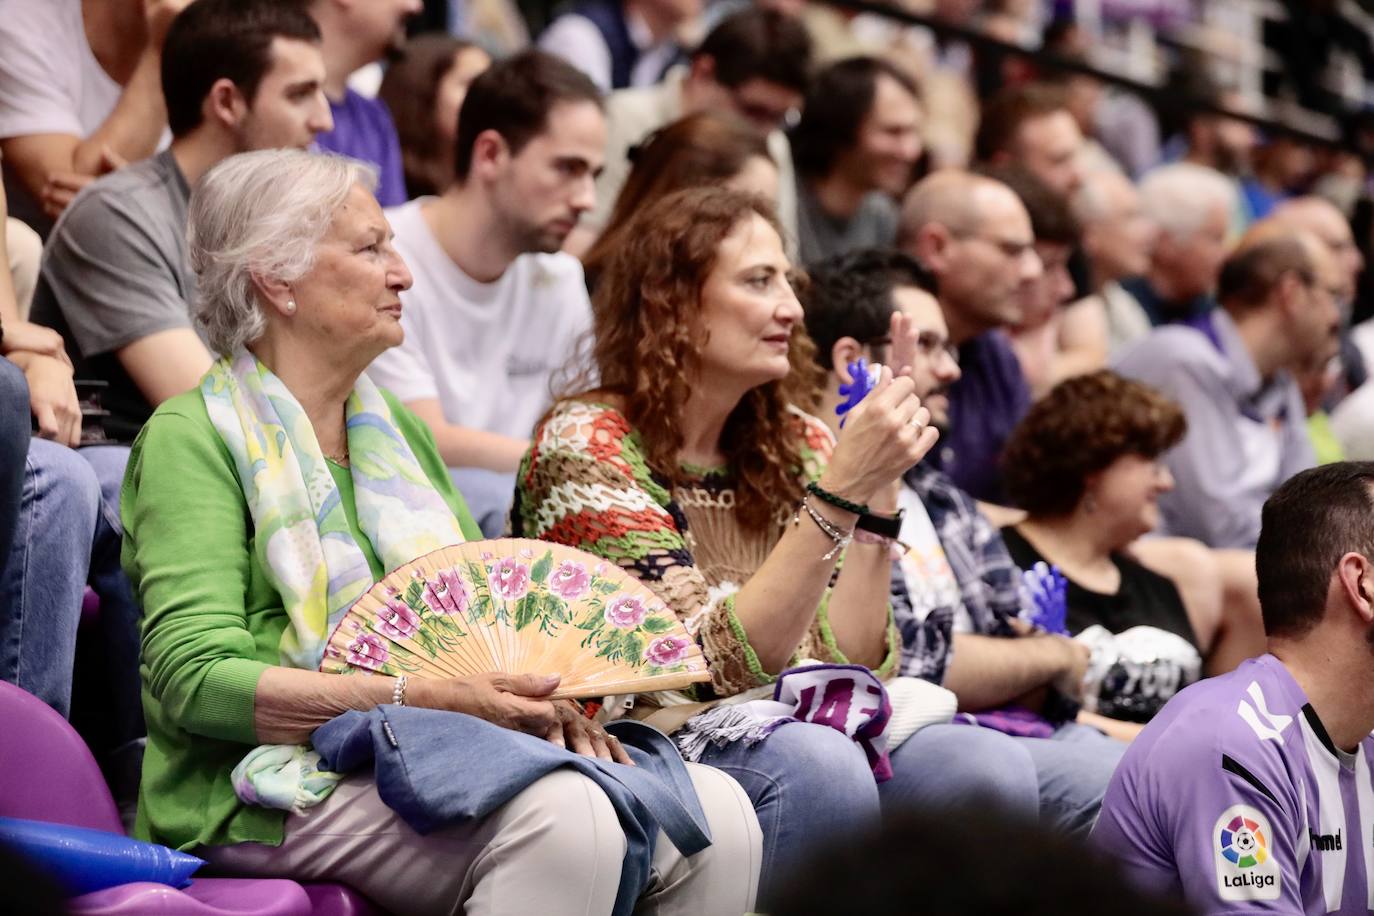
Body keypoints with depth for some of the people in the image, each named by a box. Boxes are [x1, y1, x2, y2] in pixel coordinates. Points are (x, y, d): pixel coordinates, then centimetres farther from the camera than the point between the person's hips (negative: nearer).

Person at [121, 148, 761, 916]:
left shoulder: (396, 429, 22)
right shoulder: (194, 437, -4)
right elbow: (195, 679, -15)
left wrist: (536, 699, -2)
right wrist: (418, 699, -23)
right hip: (278, 788, -7)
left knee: (717, 810, -15)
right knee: (564, 815, -33)